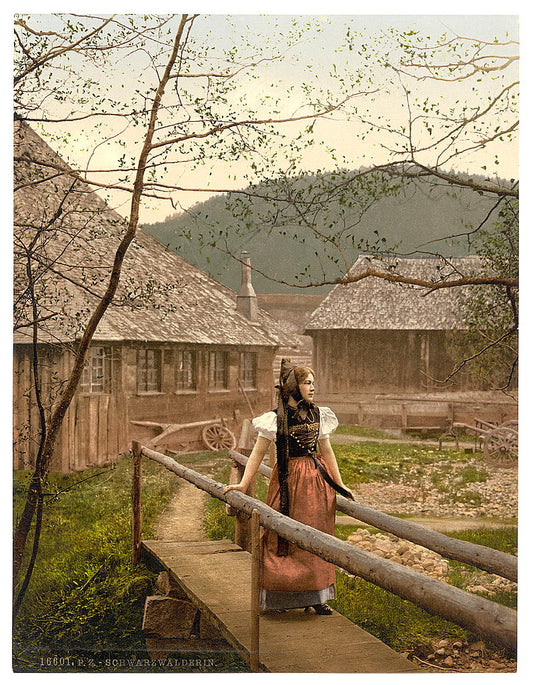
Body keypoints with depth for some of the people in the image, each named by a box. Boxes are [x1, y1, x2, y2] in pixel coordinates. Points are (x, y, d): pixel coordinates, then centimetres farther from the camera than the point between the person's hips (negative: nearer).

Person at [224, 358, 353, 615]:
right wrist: (243, 484, -13)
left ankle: (314, 596, 15)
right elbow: (258, 452, -7)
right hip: (288, 481, -5)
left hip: (317, 479, 5)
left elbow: (326, 450, 13)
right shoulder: (276, 418, -8)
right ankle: (279, 597, 8)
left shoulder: (318, 414, 7)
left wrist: (340, 485, 13)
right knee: (284, 538, -3)